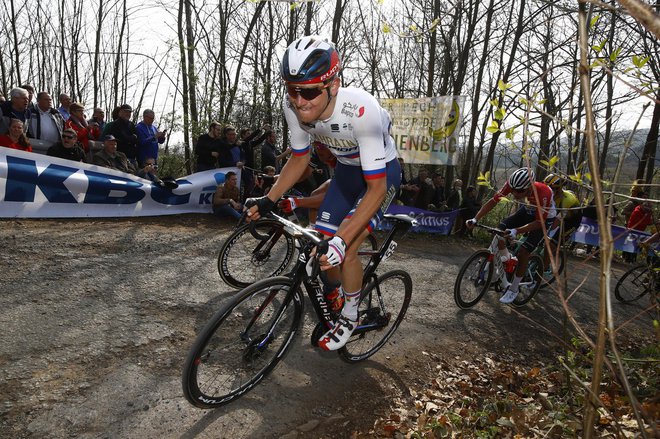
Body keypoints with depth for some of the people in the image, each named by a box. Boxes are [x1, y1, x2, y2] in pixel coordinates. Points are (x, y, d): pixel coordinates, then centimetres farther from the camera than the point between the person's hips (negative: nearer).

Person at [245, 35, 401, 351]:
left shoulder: (361, 110, -39)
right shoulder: (293, 105, -22)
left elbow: (376, 188, -35)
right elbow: (299, 158, -4)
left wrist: (341, 240, -44)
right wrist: (268, 200, -15)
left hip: (381, 173, -5)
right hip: (346, 169, 5)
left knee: (344, 250, -17)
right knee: (322, 249, 2)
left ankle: (350, 317, 11)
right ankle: (335, 296, 34)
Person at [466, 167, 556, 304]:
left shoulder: (543, 193, -40)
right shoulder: (512, 184, -28)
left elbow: (539, 222, -34)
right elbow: (493, 201, -24)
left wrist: (517, 231, -48)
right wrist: (475, 219, -34)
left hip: (544, 217, -5)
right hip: (528, 210, 5)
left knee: (523, 252, -14)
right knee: (500, 228, -18)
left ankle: (513, 289, 3)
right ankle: (505, 257, 11)